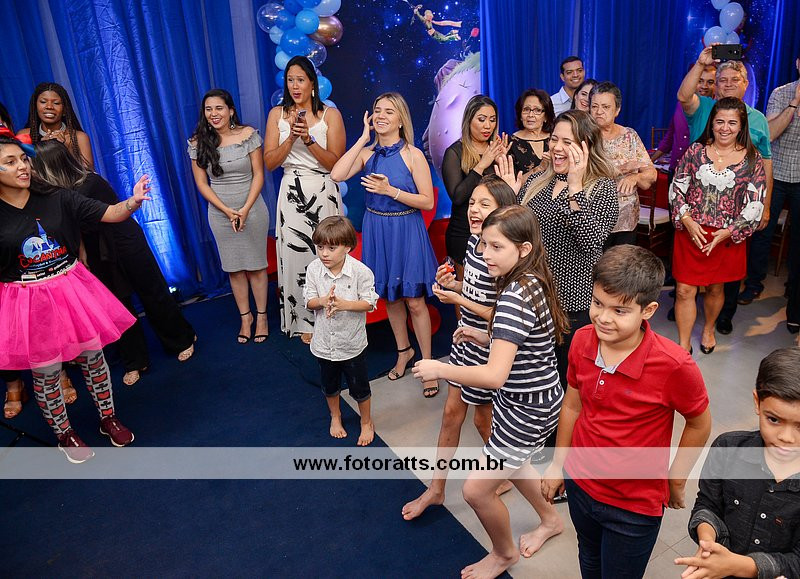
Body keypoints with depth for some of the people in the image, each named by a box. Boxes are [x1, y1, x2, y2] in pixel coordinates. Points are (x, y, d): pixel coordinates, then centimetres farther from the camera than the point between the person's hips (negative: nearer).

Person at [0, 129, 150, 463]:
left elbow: (110, 214, -12)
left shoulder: (57, 199, -6)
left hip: (71, 290, 2)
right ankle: (64, 434, 33)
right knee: (46, 374, 11)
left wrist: (133, 201, -29)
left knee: (93, 358, 13)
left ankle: (108, 418, 34)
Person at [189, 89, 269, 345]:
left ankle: (261, 316, 19)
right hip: (220, 212, 2)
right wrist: (227, 211, -12)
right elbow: (201, 183, -2)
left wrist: (245, 209, -15)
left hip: (252, 208, -1)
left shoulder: (248, 134, -7)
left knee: (256, 264, 5)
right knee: (234, 267, 10)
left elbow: (258, 174, -6)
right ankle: (245, 316, 24)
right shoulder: (199, 142, -3)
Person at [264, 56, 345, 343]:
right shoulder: (277, 114, 7)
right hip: (292, 195, 2)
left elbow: (335, 163, -6)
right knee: (295, 255, 3)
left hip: (323, 194, -2)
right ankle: (305, 322, 19)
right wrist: (291, 137, -13)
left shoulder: (330, 114, 1)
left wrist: (309, 139, -18)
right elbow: (269, 162, 1)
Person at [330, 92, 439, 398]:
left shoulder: (413, 155, -10)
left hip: (407, 231, -4)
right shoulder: (367, 152, 1)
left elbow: (427, 202, -11)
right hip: (376, 231, 4)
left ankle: (427, 363, 17)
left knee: (414, 301, 1)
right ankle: (404, 350, 36)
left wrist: (391, 191, -21)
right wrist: (363, 138, -12)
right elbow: (337, 175, -16)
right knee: (389, 297, 16)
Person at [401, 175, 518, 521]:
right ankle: (436, 488, 32)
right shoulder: (474, 241, -1)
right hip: (466, 338, 8)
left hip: (487, 348, -8)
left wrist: (459, 300, -23)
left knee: (483, 418, 13)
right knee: (452, 411, 16)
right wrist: (451, 282, -5)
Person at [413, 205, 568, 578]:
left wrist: (438, 369, -25)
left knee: (477, 489, 5)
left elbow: (495, 377, -37)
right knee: (509, 462, 32)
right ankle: (550, 519, 55)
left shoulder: (515, 296, -31)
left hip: (526, 409, -10)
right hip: (530, 398, 10)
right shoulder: (534, 281, -2)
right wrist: (486, 338, 2)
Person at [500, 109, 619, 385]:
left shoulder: (603, 187, -8)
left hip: (574, 306, -4)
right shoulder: (536, 181, 6)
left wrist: (575, 189, -28)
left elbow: (592, 242, -23)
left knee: (568, 381, 11)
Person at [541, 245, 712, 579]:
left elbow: (699, 425, -10)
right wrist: (558, 463, 9)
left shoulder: (674, 366, -29)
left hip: (635, 505, -4)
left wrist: (675, 480, 0)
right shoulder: (582, 341, -15)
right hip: (580, 486, 5)